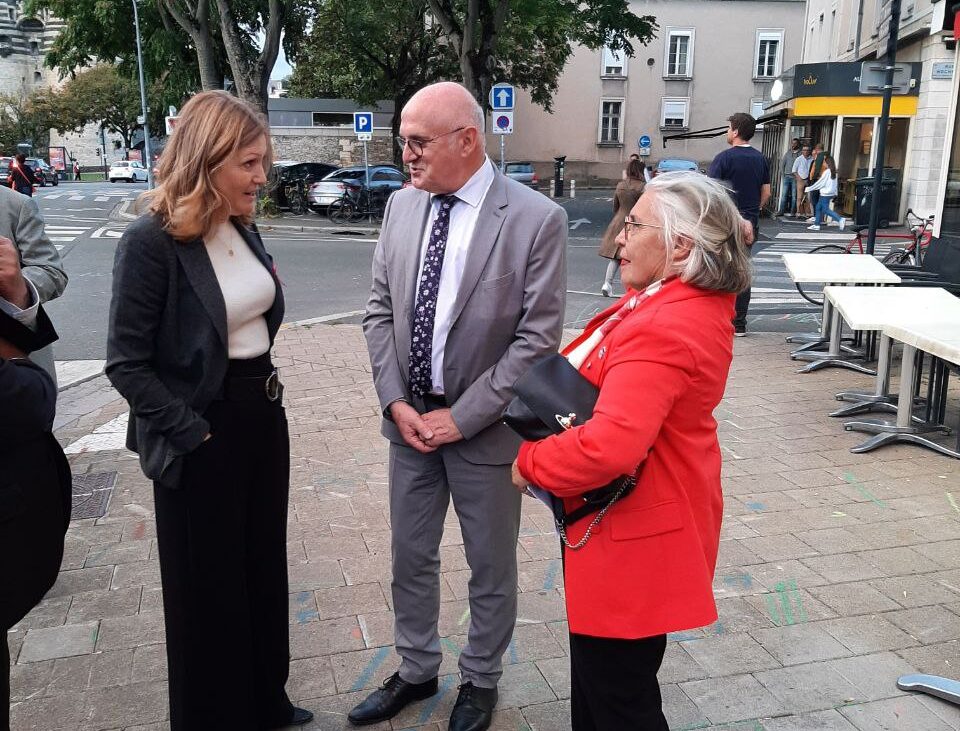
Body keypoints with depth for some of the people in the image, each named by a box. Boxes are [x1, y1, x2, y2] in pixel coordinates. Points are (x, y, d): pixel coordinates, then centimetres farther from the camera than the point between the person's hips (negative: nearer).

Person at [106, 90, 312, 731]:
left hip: (265, 416, 7)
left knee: (265, 567, 20)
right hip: (204, 436, -7)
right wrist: (194, 434, -17)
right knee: (210, 584, 11)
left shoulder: (245, 229, 3)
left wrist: (266, 394, 10)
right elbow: (127, 365, -17)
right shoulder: (152, 241, -18)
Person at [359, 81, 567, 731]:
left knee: (491, 568, 14)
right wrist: (397, 402, -6)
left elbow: (538, 340, -15)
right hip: (411, 418, 5)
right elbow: (380, 310, 6)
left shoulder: (537, 219, -15)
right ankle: (416, 671, 42)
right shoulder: (402, 206, 1)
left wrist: (461, 417, -15)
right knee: (411, 557, 19)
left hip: (484, 428, -4)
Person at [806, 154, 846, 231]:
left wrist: (809, 189, -6)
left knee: (826, 209, -7)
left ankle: (840, 219, -15)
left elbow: (820, 183, -13)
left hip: (825, 194, -9)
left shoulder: (826, 172, -15)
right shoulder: (833, 172, 11)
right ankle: (816, 225, 15)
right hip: (831, 193, 9)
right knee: (818, 207, 13)